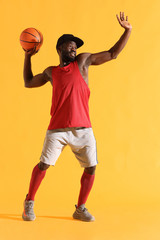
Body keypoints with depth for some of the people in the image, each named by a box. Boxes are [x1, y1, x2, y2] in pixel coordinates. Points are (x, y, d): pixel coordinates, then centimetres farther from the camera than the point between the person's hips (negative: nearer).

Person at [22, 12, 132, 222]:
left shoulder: (82, 61, 10)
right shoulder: (51, 72, 13)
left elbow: (112, 54, 11)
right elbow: (28, 83, 27)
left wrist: (127, 31, 2)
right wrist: (28, 57, 20)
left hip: (83, 129, 1)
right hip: (57, 129, -1)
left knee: (91, 167, 0)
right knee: (43, 165, -5)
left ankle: (80, 209, 17)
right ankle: (29, 203, 16)